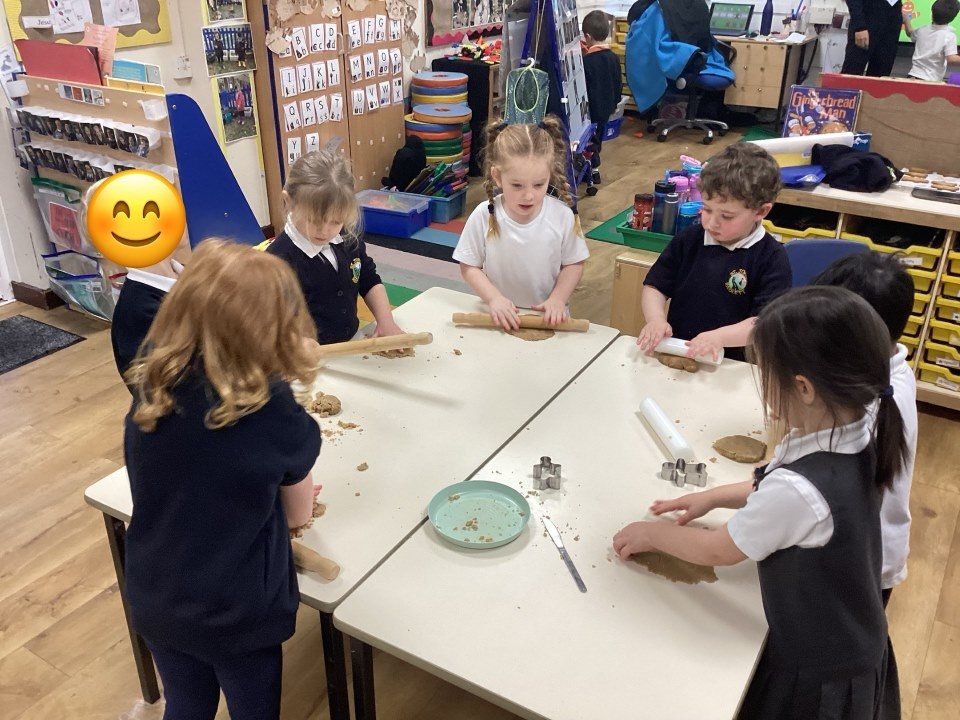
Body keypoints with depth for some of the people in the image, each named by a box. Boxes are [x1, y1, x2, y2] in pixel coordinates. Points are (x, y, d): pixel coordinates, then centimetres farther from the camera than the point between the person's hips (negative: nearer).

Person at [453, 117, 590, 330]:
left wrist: (557, 299, -11)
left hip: (547, 317, 0)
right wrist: (494, 298, -15)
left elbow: (573, 264, 3)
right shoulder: (483, 216, -11)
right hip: (499, 318, 0)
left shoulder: (562, 216, -9)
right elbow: (469, 267, -2)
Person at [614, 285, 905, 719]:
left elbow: (719, 551, -20)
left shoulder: (799, 489, -38)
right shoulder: (858, 437, -13)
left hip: (817, 670, -6)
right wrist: (714, 496, 7)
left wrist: (653, 534, -5)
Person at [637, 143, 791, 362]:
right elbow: (654, 286, 9)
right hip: (674, 354, 3)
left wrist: (719, 337, -27)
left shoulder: (771, 258, -6)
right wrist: (656, 319, -11)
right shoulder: (688, 239, 6)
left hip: (733, 368, -2)